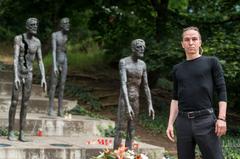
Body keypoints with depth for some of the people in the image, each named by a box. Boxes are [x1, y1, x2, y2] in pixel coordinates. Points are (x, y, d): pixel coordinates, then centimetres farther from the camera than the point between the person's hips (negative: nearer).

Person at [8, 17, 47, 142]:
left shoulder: (37, 42, 4)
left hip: (29, 75, 4)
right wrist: (16, 77, -29)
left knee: (25, 104, 4)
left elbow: (40, 61, 4)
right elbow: (15, 59, -19)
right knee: (14, 102, -5)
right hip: (18, 74, -4)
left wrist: (43, 78, -6)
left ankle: (22, 134, 8)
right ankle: (10, 132, 5)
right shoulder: (18, 38, -10)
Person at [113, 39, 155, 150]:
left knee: (131, 132, 8)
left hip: (136, 101, 6)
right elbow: (123, 84, -22)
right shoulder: (123, 62, -13)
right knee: (120, 131, -5)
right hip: (124, 100, -6)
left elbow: (146, 86, 8)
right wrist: (127, 105, -31)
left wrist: (150, 105, 1)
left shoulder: (142, 64, 7)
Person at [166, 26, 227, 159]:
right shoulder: (177, 69, 15)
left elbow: (222, 91, 1)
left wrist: (221, 118, -10)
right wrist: (170, 123, 9)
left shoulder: (211, 62, 5)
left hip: (206, 120, -3)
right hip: (183, 122, 4)